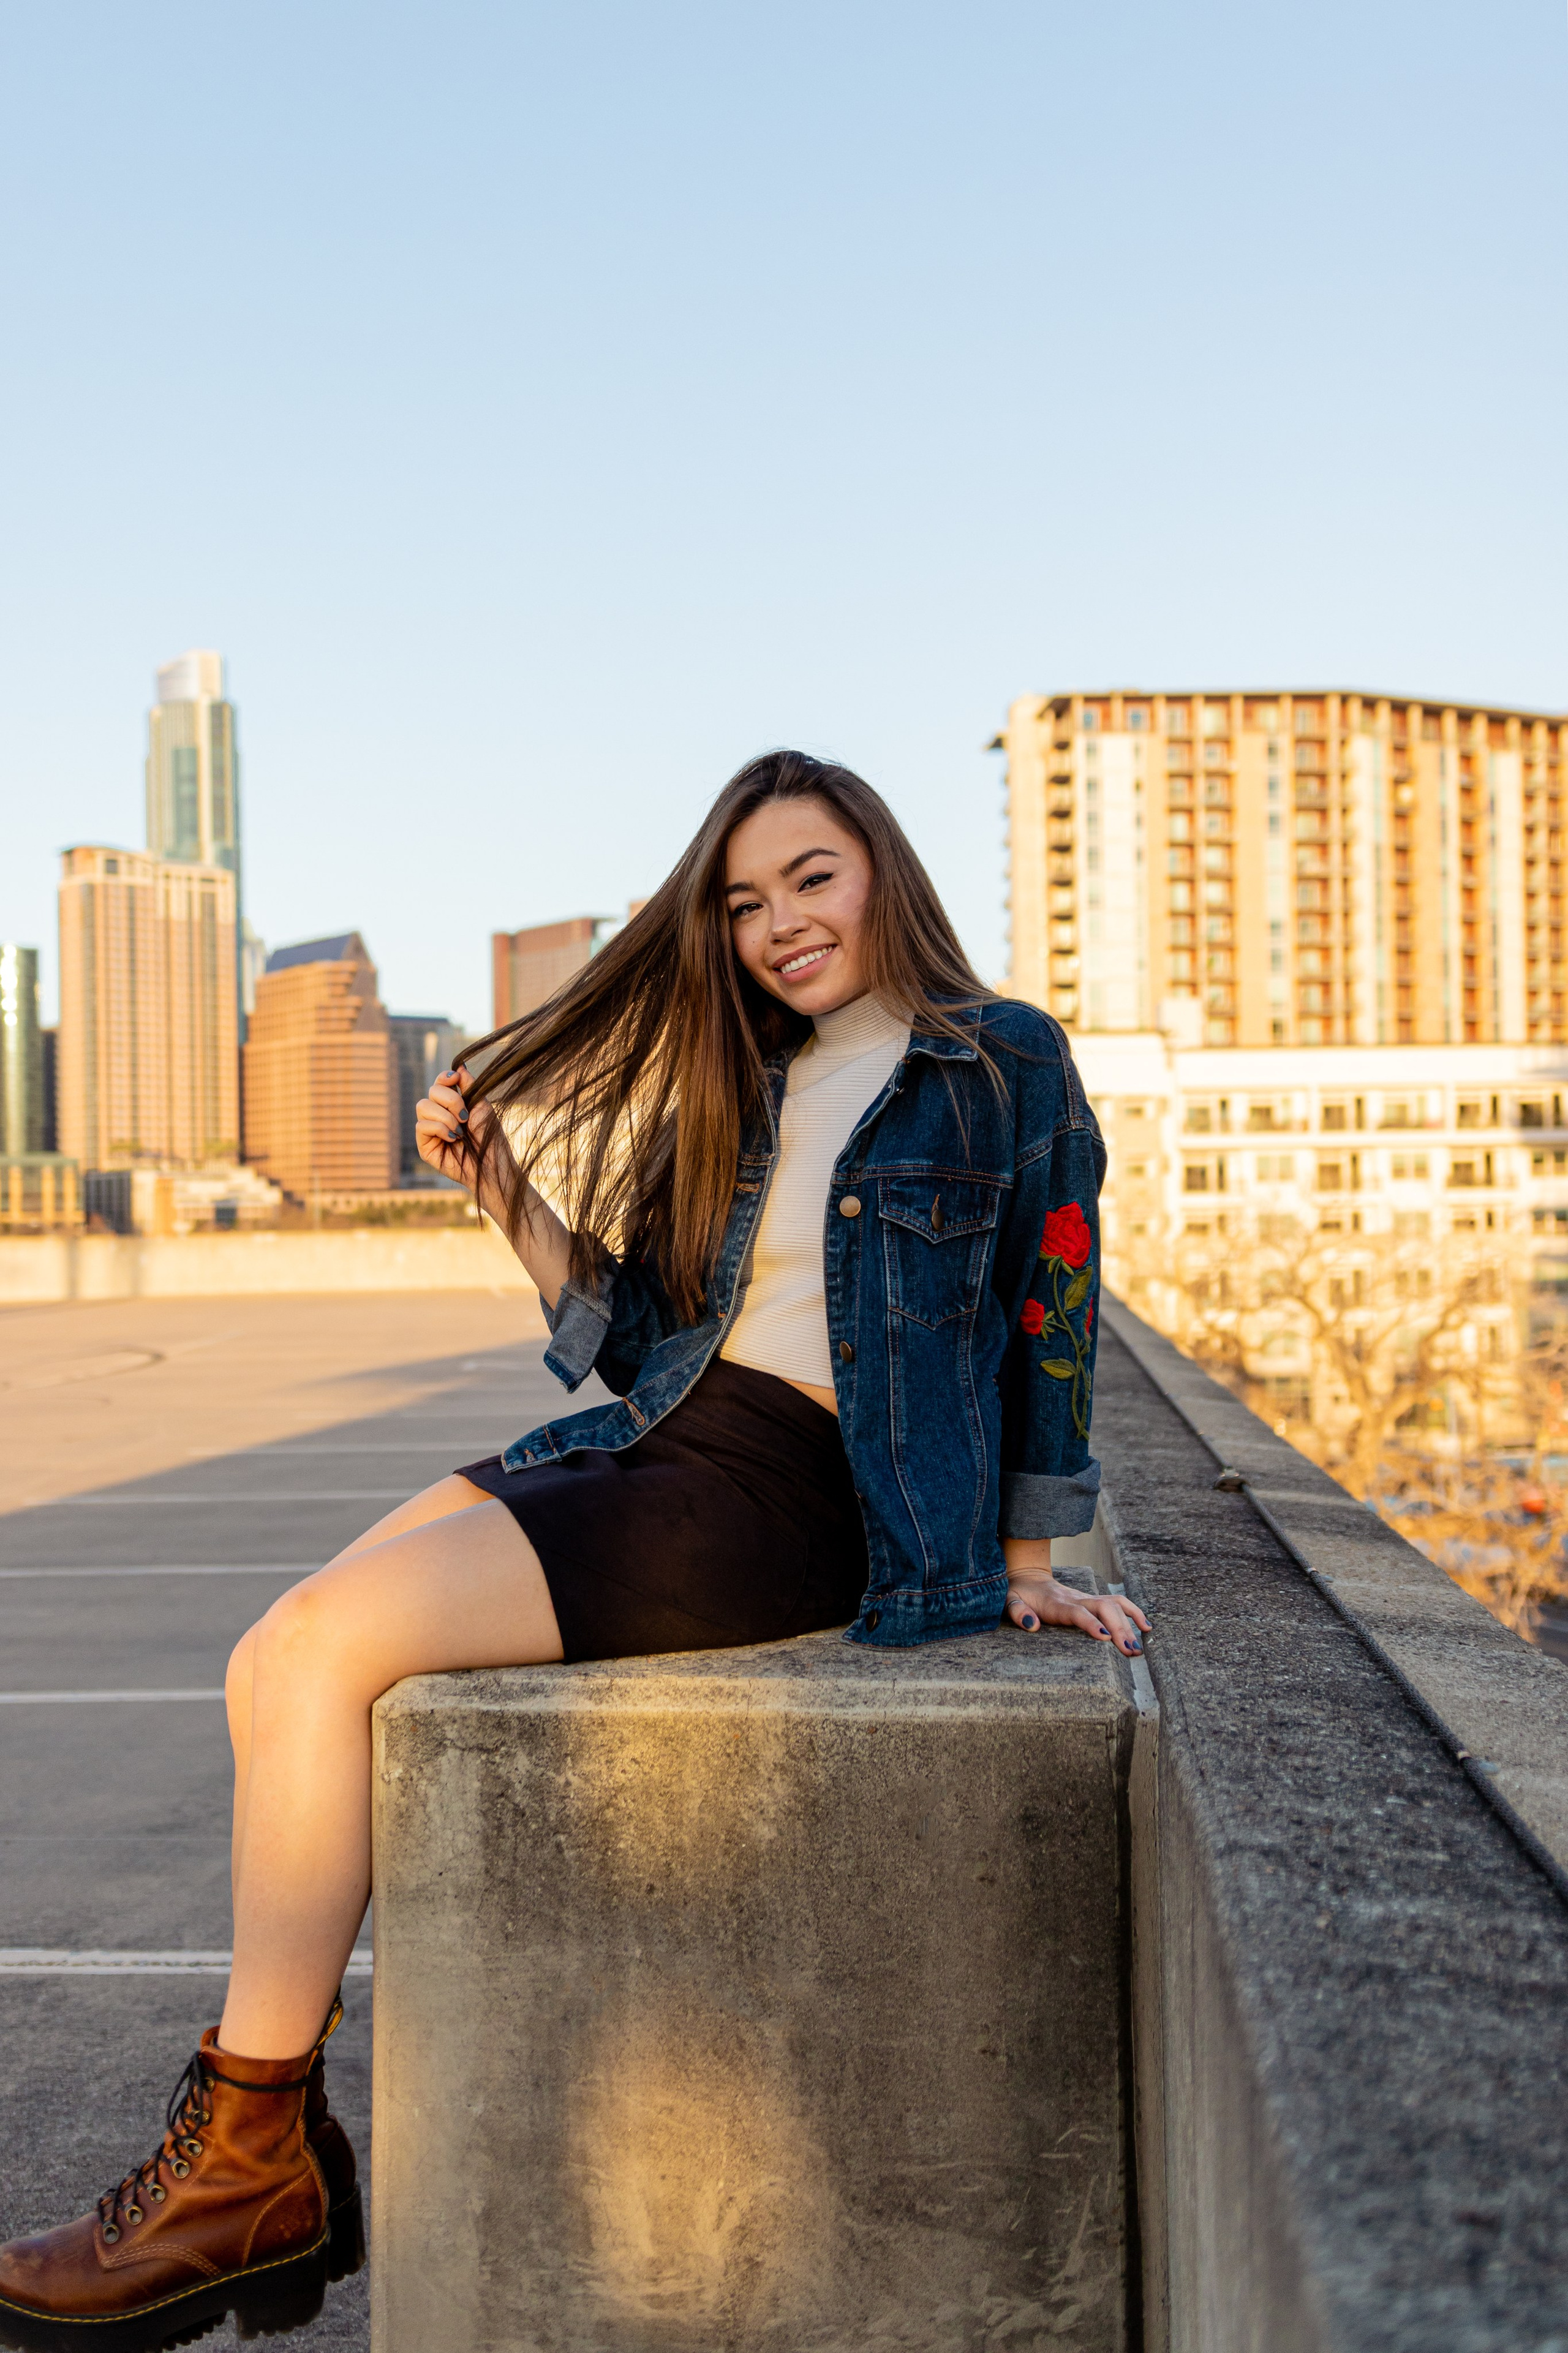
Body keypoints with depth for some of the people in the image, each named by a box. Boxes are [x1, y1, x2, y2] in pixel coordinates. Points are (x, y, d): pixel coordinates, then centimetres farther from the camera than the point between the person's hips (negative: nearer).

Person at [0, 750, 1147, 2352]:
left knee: (326, 1645, -19)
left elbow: (1049, 1317, 3)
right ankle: (281, 2152, -1)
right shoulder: (750, 1086, 19)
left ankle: (247, 2177, -6)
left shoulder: (1002, 1065, 0)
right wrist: (502, 1186, 6)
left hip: (784, 1502, -8)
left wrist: (1028, 1566, 4)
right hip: (656, 1442, 8)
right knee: (277, 1669, -6)